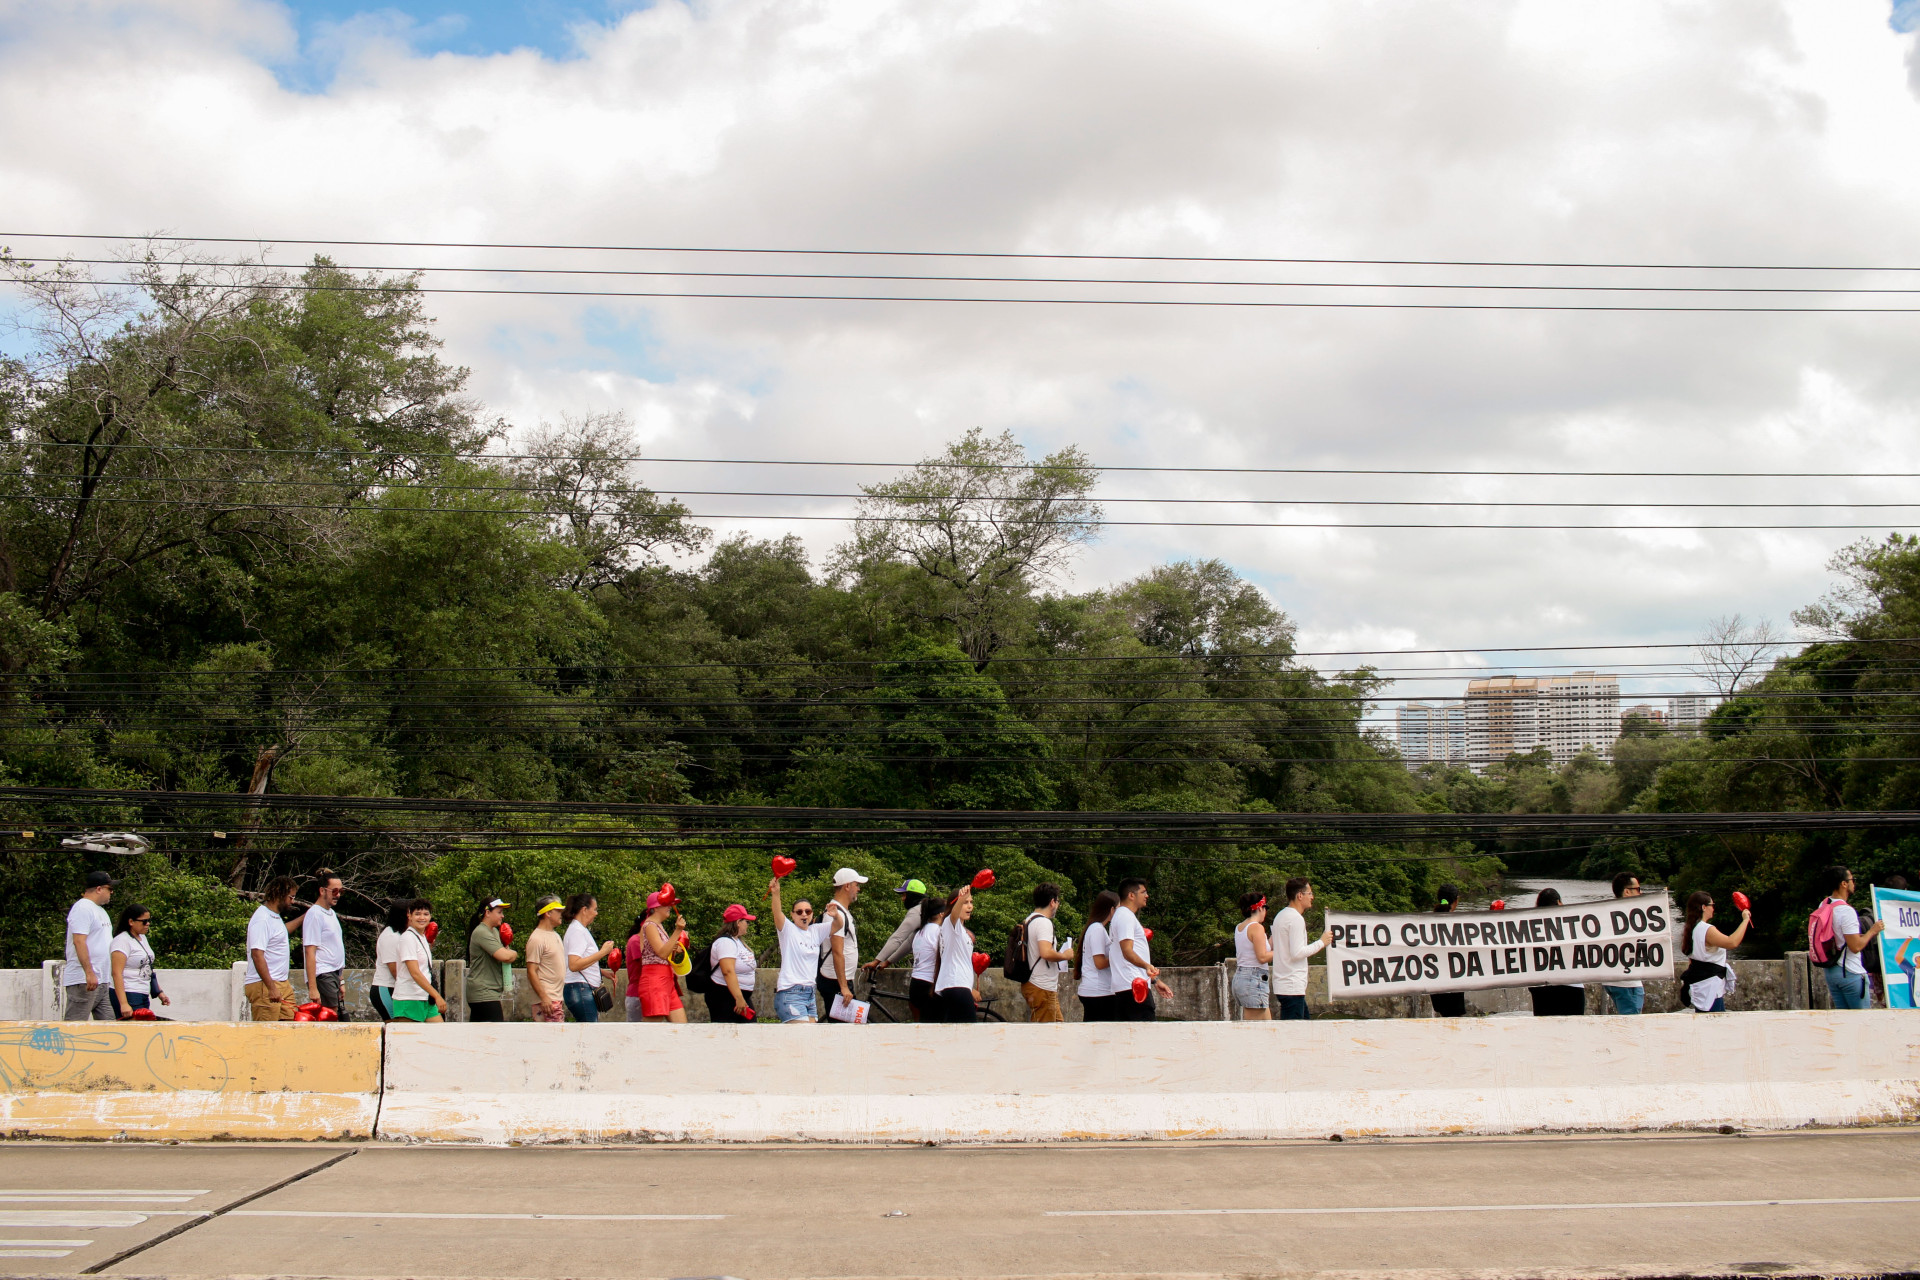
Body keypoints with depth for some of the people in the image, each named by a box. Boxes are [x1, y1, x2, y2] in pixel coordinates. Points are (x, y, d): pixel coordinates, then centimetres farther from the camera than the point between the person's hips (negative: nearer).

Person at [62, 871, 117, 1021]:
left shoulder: (100, 910, 21)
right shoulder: (82, 908, -10)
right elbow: (79, 941, -20)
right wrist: (89, 973, -26)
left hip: (102, 981, 10)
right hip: (83, 980, -10)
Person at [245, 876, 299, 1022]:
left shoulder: (276, 916, 16)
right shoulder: (262, 919, -15)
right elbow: (257, 955, -23)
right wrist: (271, 988, -26)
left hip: (283, 984, 10)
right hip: (264, 986, -10)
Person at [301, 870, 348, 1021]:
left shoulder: (331, 913, 18)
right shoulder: (314, 914, -9)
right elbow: (310, 953, -15)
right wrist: (312, 988, -20)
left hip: (334, 975, 9)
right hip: (322, 975, -9)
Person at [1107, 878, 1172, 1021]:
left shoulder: (1122, 915, 26)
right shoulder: (1126, 916, -7)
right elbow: (1127, 952, -19)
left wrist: (1155, 981, 31)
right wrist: (1147, 966, -36)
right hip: (1134, 987, -10)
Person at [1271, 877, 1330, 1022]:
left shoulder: (1281, 916, 16)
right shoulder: (1296, 918, -14)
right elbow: (1297, 953, -19)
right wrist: (1321, 942, -10)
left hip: (1281, 985, 10)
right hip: (1292, 987, -10)